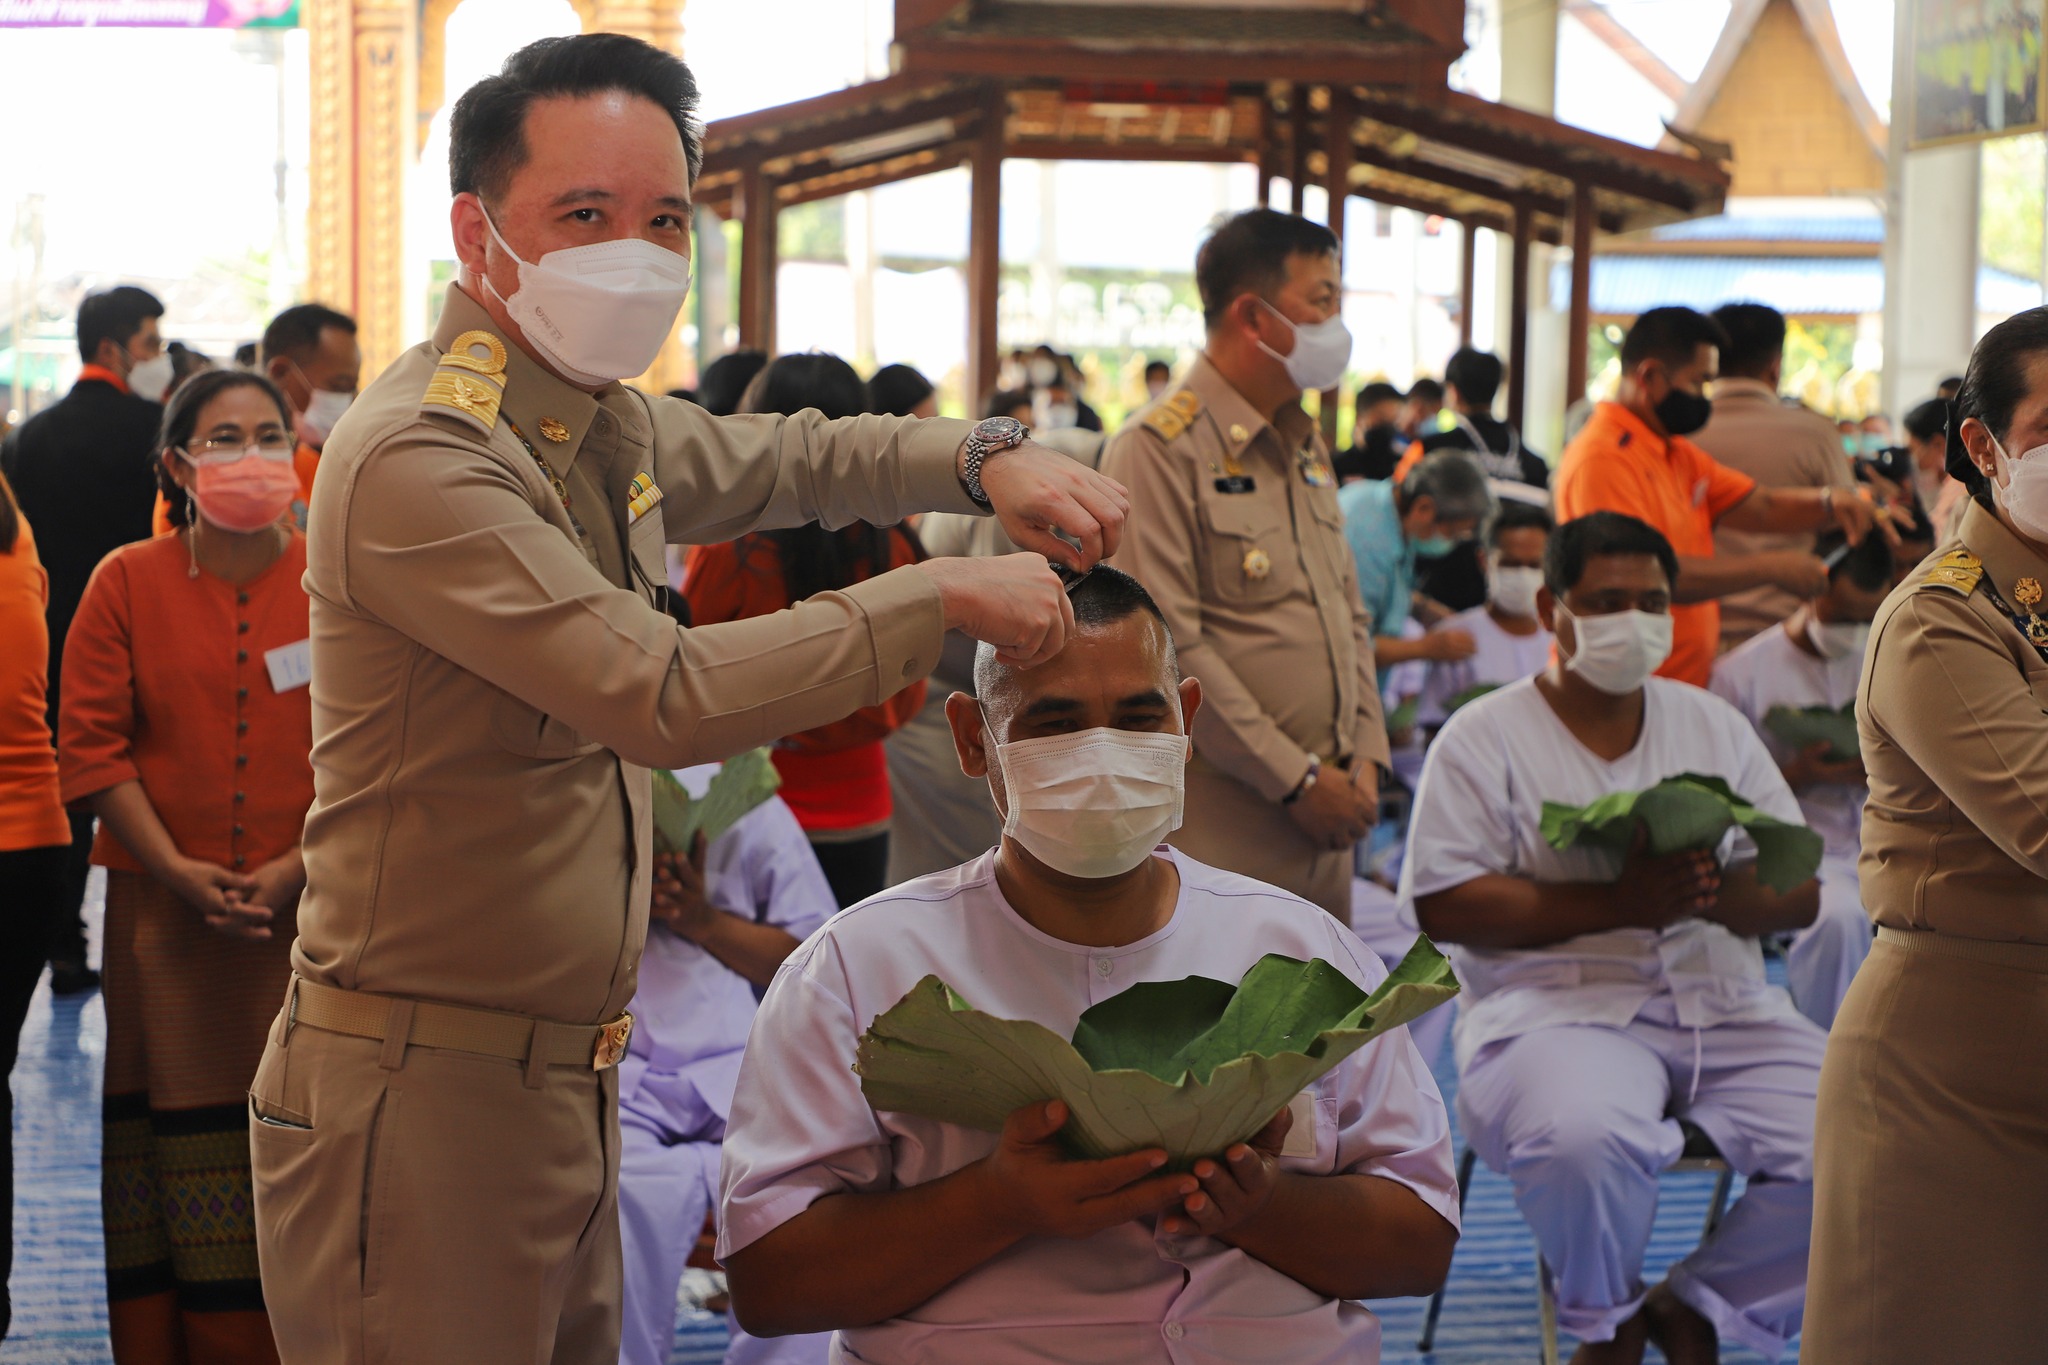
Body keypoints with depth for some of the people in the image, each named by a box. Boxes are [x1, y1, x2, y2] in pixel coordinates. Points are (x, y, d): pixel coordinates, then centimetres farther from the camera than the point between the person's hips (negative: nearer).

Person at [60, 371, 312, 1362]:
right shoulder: (128, 584, 3)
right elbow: (93, 746, 0)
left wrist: (300, 865, -10)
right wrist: (179, 871, -9)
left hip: (310, 909, 0)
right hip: (165, 910, 0)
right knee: (177, 1141, 4)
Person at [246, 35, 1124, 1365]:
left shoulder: (608, 427, 9)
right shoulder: (418, 461, -21)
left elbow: (791, 455, 27)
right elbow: (666, 696, -28)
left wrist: (988, 456, 7)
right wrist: (944, 596, -20)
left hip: (568, 1077, 9)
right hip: (425, 1089, -9)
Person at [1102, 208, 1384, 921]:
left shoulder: (1305, 444, 17)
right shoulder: (1159, 448, -10)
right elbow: (1167, 644, -17)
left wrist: (1364, 756, 6)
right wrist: (1297, 779, -15)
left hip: (1324, 821, 8)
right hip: (1221, 823, -8)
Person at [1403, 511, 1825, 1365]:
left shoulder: (1714, 726, 18)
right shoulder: (1485, 737, 4)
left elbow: (1800, 893, 13)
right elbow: (1444, 905, -8)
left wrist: (1716, 895, -12)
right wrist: (1618, 903, -17)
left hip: (1722, 1006, 5)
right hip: (1557, 1006, -4)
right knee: (1586, 1137, -37)